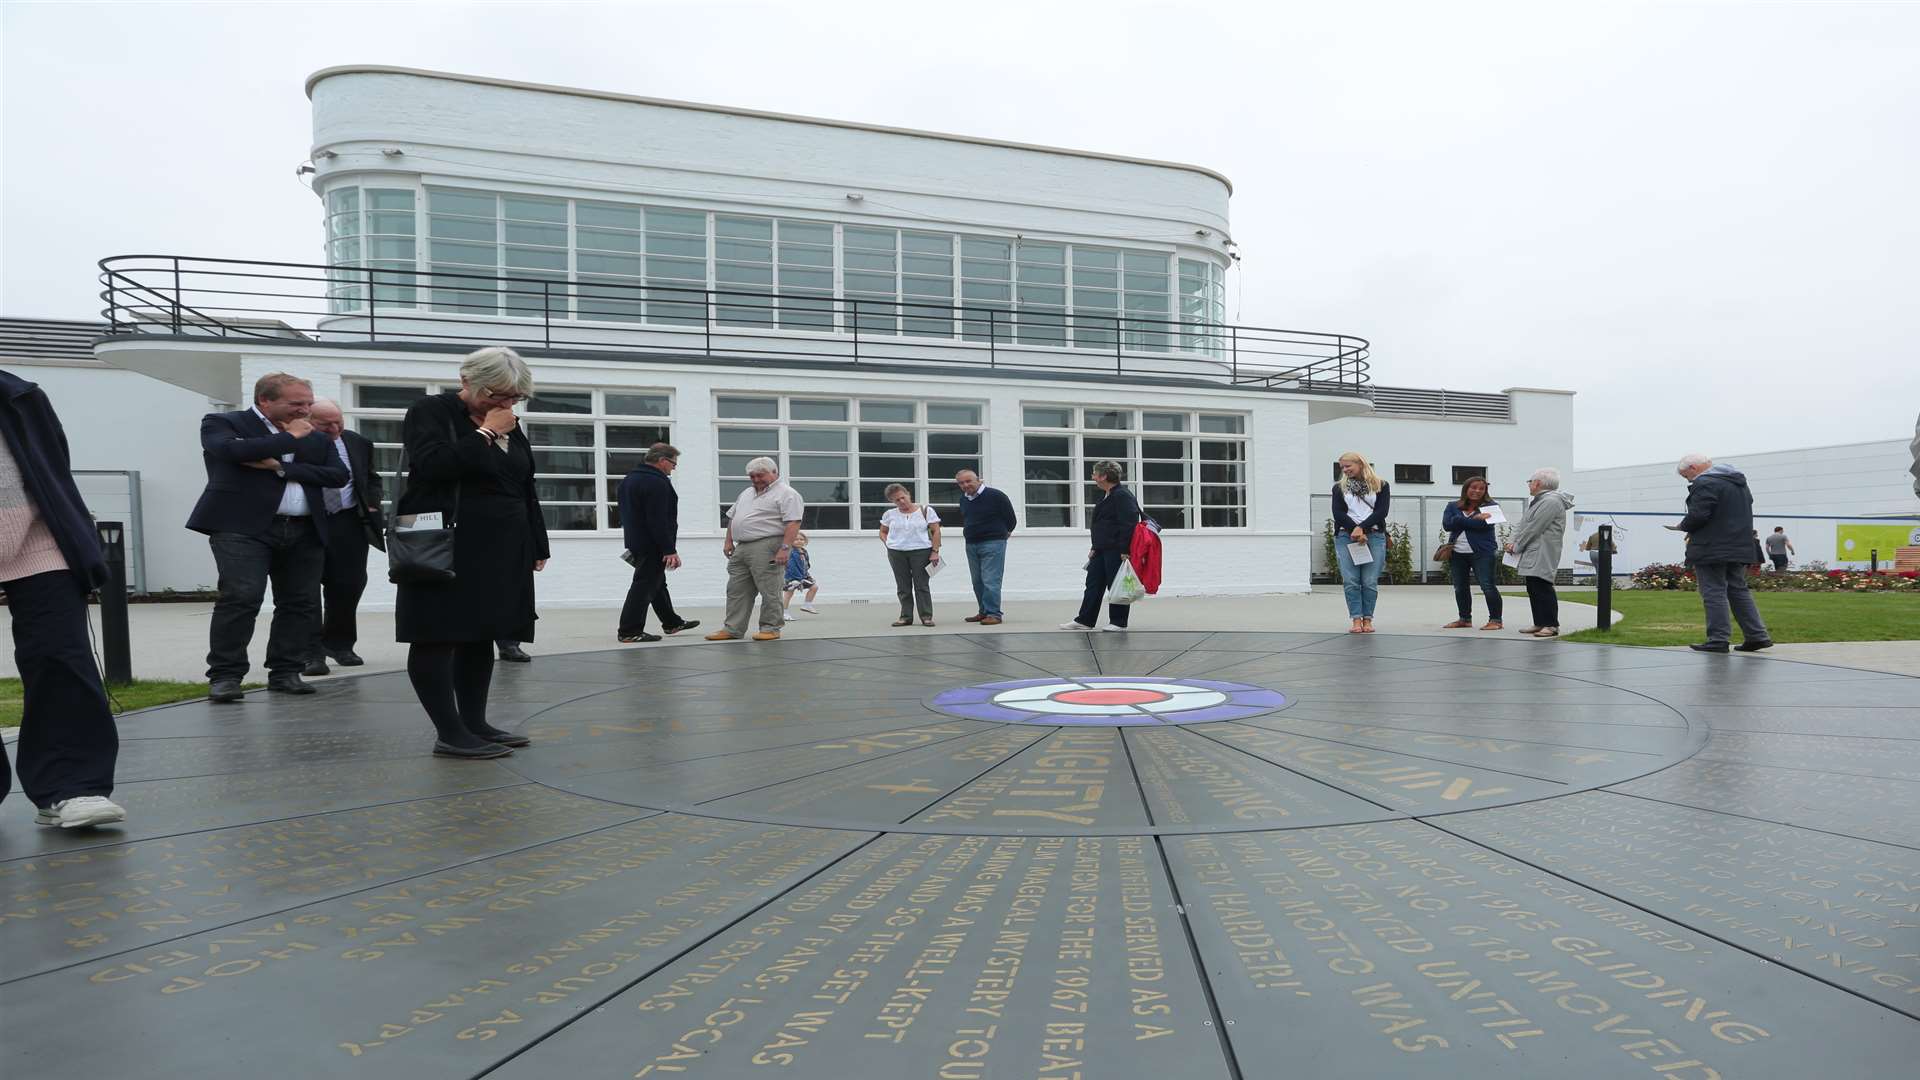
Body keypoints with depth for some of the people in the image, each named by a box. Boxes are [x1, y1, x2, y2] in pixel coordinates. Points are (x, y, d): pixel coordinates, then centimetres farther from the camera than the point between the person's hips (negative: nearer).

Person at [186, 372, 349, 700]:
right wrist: (291, 438, -5)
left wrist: (281, 467, -7)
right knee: (241, 597, -14)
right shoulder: (222, 423, 6)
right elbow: (233, 451, -16)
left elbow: (340, 475, 3)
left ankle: (285, 672, 14)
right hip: (243, 527, -5)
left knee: (302, 603, 4)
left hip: (304, 532, 5)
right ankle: (225, 675, -4)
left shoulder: (317, 439, 17)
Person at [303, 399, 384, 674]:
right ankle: (311, 651, 5)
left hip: (349, 522, 4)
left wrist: (372, 505, 6)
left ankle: (339, 643, 25)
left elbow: (371, 478, 18)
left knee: (349, 585, 6)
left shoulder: (358, 443, 7)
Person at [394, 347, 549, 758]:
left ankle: (475, 724, 16)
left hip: (500, 551, 7)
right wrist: (485, 434, -13)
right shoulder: (430, 411, -3)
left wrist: (537, 544, 16)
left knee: (480, 636, 10)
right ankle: (450, 734, -2)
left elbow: (525, 489, 20)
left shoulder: (510, 426, 16)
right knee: (437, 638, -4)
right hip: (444, 549, -7)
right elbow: (433, 464, -21)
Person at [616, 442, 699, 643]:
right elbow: (659, 520, -25)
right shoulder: (656, 483, -19)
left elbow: (626, 514, 21)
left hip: (636, 542, 11)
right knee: (645, 585, -6)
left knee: (657, 583, 20)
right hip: (652, 545, -11)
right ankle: (629, 631, -3)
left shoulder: (629, 479, 14)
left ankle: (672, 622, 32)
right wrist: (670, 550, -23)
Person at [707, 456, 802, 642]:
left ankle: (770, 629, 2)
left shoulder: (786, 494, -5)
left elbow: (793, 523, -15)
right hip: (742, 548, 8)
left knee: (769, 591, -5)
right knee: (736, 591, 7)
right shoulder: (746, 493, 21)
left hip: (767, 548, -8)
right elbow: (732, 517, 26)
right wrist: (728, 541, 16)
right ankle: (732, 629, 11)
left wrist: (785, 548, -23)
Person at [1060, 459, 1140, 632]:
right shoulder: (1105, 496, 17)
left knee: (1116, 586, 0)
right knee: (1093, 584, 11)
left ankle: (1118, 622, 10)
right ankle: (1084, 621, 17)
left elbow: (1128, 524, -21)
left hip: (1116, 551, -10)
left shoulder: (1123, 496, -15)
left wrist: (1124, 551, -24)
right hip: (1102, 550, 10)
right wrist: (1095, 547, 21)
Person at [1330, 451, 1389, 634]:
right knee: (1350, 581, -8)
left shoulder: (1380, 486, 10)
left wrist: (1362, 527, -13)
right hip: (1346, 536, 1)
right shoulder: (1339, 488, 14)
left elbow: (1382, 511, -1)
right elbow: (1338, 513, 2)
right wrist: (1355, 531, -11)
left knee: (1370, 582, -6)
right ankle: (1356, 620, -6)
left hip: (1374, 536, -1)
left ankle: (1367, 620, 1)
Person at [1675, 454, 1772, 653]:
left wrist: (1683, 526, -2)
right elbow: (1744, 513, 23)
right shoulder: (1739, 482, 19)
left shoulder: (1705, 483, -14)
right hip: (1739, 546, 9)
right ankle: (1757, 635, 14)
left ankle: (1719, 639, -4)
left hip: (1711, 549, -9)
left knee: (1714, 593, -5)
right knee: (1739, 590, 15)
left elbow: (1697, 515, -22)